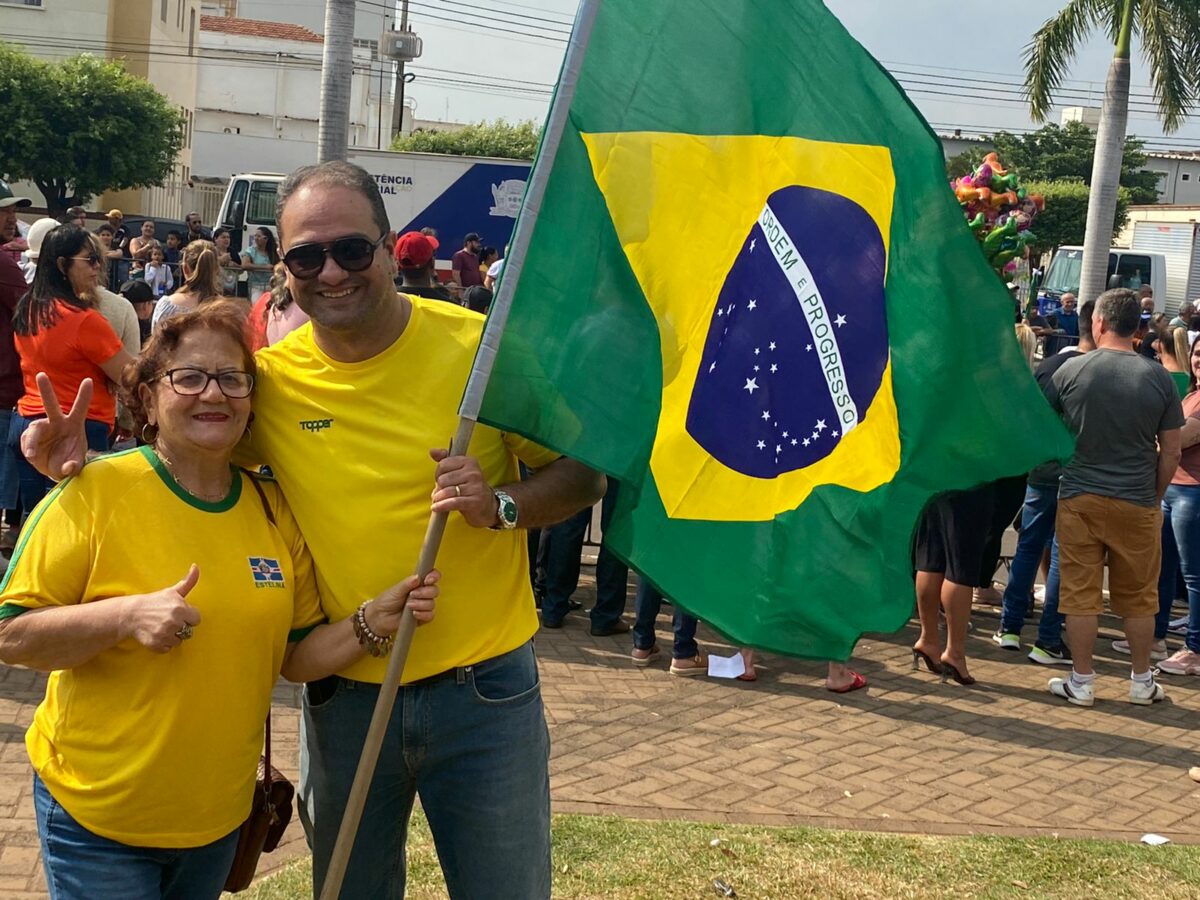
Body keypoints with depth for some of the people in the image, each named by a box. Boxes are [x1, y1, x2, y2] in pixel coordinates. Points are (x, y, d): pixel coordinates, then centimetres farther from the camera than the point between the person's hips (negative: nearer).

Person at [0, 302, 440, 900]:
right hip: (96, 813, -5)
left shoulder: (275, 511, 1)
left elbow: (294, 656, 6)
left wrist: (373, 623, -11)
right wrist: (127, 615, -27)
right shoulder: (96, 492, -14)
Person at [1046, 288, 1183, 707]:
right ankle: (1141, 683, 23)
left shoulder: (1071, 370, -6)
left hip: (1078, 497, -1)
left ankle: (1081, 682, 12)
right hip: (1137, 503, 1)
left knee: (1080, 593, 6)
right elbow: (1171, 452, 0)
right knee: (1139, 597, 12)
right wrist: (1156, 497, 12)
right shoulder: (1158, 378, -4)